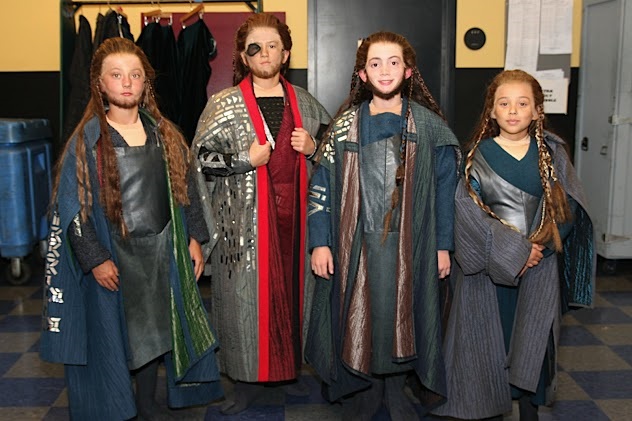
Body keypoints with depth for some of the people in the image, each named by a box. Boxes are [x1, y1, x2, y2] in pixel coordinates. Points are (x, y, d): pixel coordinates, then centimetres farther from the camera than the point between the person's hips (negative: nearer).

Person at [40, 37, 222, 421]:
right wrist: (95, 259, -14)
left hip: (162, 251, 4)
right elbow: (72, 207, -10)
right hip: (112, 256, -3)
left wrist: (193, 238, 3)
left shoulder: (164, 133, 4)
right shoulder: (87, 140, -8)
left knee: (155, 328, 14)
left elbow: (185, 189, 9)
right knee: (113, 334, 8)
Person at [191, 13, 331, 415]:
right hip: (245, 219, -3)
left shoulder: (304, 102, 9)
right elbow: (201, 157, -4)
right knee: (248, 292, 2)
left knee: (292, 287, 11)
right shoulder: (224, 104, -1)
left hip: (294, 214, 3)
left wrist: (314, 147, -3)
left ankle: (288, 370, 29)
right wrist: (246, 161, -15)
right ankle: (248, 378, 17)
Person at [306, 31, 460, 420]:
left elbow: (445, 189, 3)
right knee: (358, 321, 7)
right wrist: (320, 242, -5)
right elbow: (321, 186, 2)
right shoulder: (345, 125, 3)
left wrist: (443, 245, 1)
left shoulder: (428, 126, 1)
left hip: (410, 244, 0)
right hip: (356, 245, 1)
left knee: (400, 317, 8)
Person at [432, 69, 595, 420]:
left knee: (534, 339, 1)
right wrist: (513, 250, -16)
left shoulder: (552, 152, 5)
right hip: (489, 264, -1)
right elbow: (468, 208, -10)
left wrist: (539, 245, -14)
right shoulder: (478, 155, 0)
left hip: (540, 264, 1)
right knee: (491, 339, 4)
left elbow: (568, 205, 1)